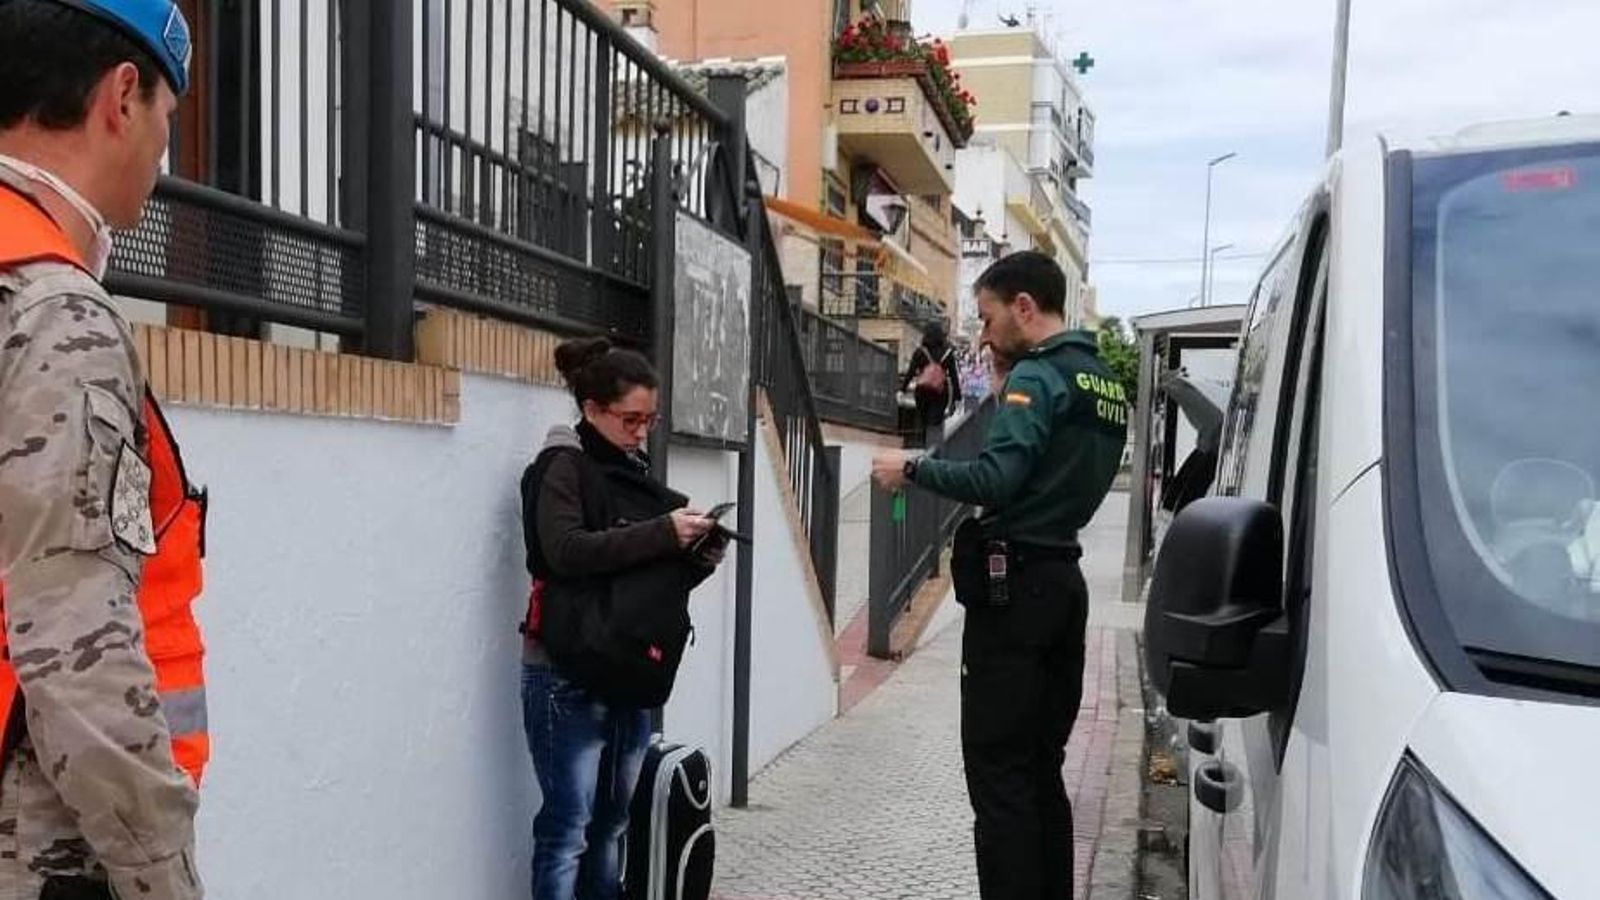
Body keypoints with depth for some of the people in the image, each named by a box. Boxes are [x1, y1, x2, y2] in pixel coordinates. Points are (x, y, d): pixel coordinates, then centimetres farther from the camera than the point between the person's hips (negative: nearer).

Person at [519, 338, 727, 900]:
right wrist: (663, 533, -23)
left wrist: (699, 559, -3)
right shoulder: (562, 466, -6)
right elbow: (566, 552, -21)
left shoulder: (635, 470, 14)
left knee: (612, 823, 12)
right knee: (568, 825, -3)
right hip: (567, 675, -7)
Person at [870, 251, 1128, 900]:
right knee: (1041, 769, 15)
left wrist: (912, 468, -11)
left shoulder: (1037, 376, -11)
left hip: (1014, 585, -9)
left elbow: (995, 480, -23)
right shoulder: (1104, 384, 16)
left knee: (999, 773, -4)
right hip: (1063, 580, 9)